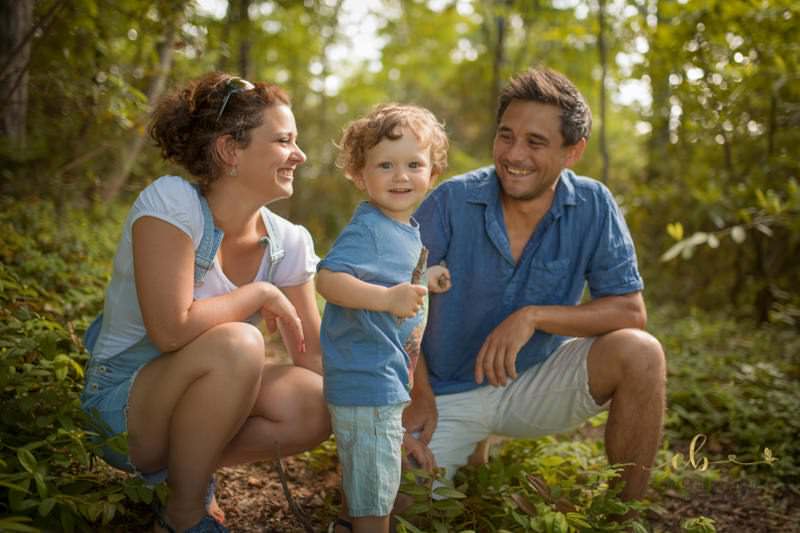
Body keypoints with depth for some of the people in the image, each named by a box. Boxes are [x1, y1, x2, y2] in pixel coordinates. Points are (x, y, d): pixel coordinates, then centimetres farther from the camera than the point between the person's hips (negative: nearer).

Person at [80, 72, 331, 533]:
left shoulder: (287, 243, -6)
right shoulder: (170, 201, -22)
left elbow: (314, 356, -2)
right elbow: (171, 331, -31)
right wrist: (262, 295, -19)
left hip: (196, 392, 6)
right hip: (121, 406, -5)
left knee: (319, 409, -18)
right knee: (237, 344, -33)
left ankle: (184, 464, 4)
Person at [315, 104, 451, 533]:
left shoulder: (408, 228, 9)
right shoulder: (367, 228, -20)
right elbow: (328, 278, -33)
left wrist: (423, 282, 14)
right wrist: (388, 297, -41)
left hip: (389, 374, 10)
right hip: (367, 380, -10)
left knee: (361, 470, 28)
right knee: (376, 481, 1)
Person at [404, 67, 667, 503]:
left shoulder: (593, 207, -10)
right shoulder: (452, 201, -14)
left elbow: (631, 312, -13)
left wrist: (533, 316, -26)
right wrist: (419, 394, -14)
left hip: (535, 384, 1)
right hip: (449, 396, 0)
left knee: (640, 354, -23)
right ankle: (471, 451, 20)